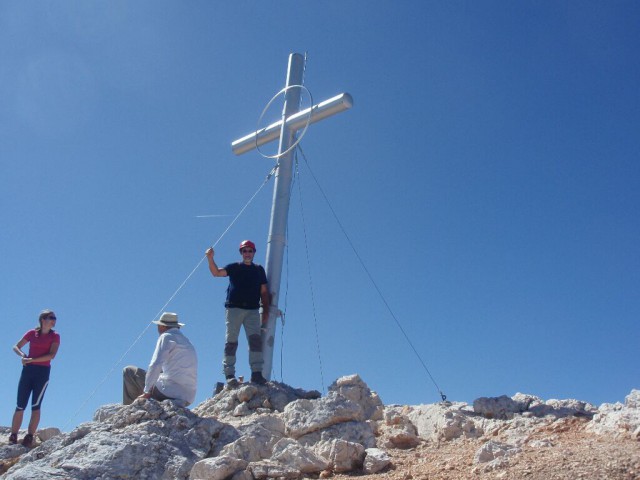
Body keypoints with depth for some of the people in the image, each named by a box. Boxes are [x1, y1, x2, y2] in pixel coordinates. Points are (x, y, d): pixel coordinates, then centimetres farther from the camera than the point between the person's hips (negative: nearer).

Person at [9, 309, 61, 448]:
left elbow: (52, 355, -10)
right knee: (20, 405, 2)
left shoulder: (55, 336, 2)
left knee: (36, 405, -6)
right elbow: (16, 347, 14)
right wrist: (22, 355, -7)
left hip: (43, 371, -2)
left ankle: (30, 437, -6)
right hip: (28, 370, 2)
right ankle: (13, 435, 8)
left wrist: (32, 359, -16)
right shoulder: (32, 333, 8)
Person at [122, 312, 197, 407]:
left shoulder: (166, 337, -3)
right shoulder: (186, 341, 21)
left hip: (169, 391, -8)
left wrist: (147, 391, -9)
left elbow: (155, 365, -14)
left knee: (128, 371, 8)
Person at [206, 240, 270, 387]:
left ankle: (256, 373, -9)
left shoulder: (259, 270, 16)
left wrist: (266, 311, 5)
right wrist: (210, 259, -21)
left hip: (253, 310, 2)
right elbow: (216, 273, -4)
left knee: (256, 339, -9)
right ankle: (229, 375, -2)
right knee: (231, 341, -4)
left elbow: (264, 291, 14)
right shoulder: (234, 267, 10)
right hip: (234, 308, -1)